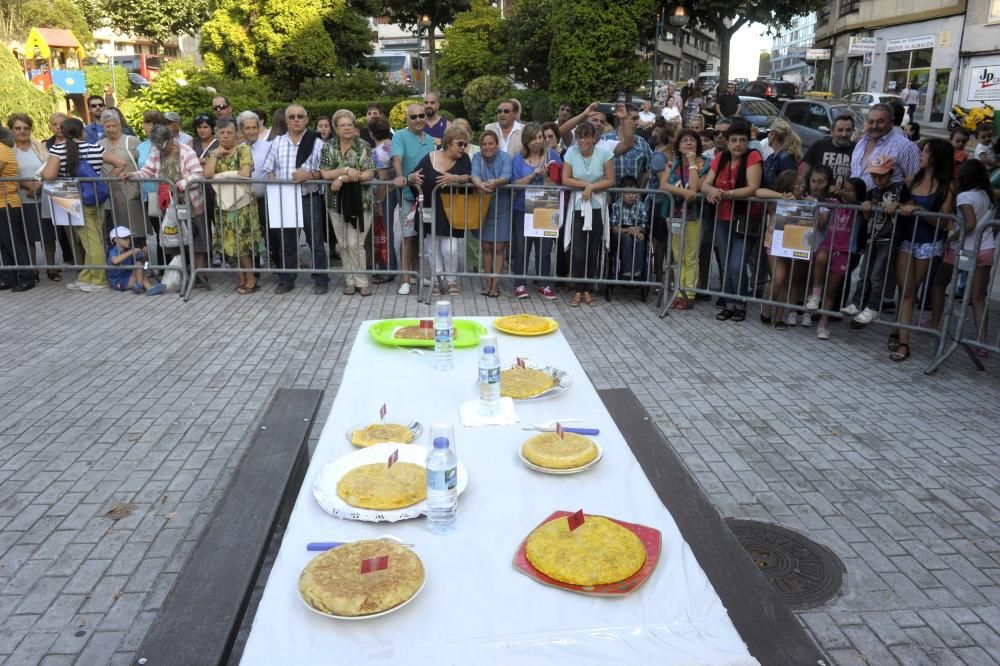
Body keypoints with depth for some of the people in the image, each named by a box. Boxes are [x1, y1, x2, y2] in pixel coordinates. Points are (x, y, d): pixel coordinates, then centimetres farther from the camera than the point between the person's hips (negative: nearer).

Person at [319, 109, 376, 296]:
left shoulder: (364, 146, -3)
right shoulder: (328, 146, 4)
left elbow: (369, 174, -11)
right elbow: (324, 173, -4)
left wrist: (343, 178, -17)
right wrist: (346, 170, -17)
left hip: (360, 201, -3)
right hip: (337, 201, 3)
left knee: (355, 244, -7)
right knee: (344, 244, 8)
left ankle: (361, 281, 5)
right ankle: (350, 280, 18)